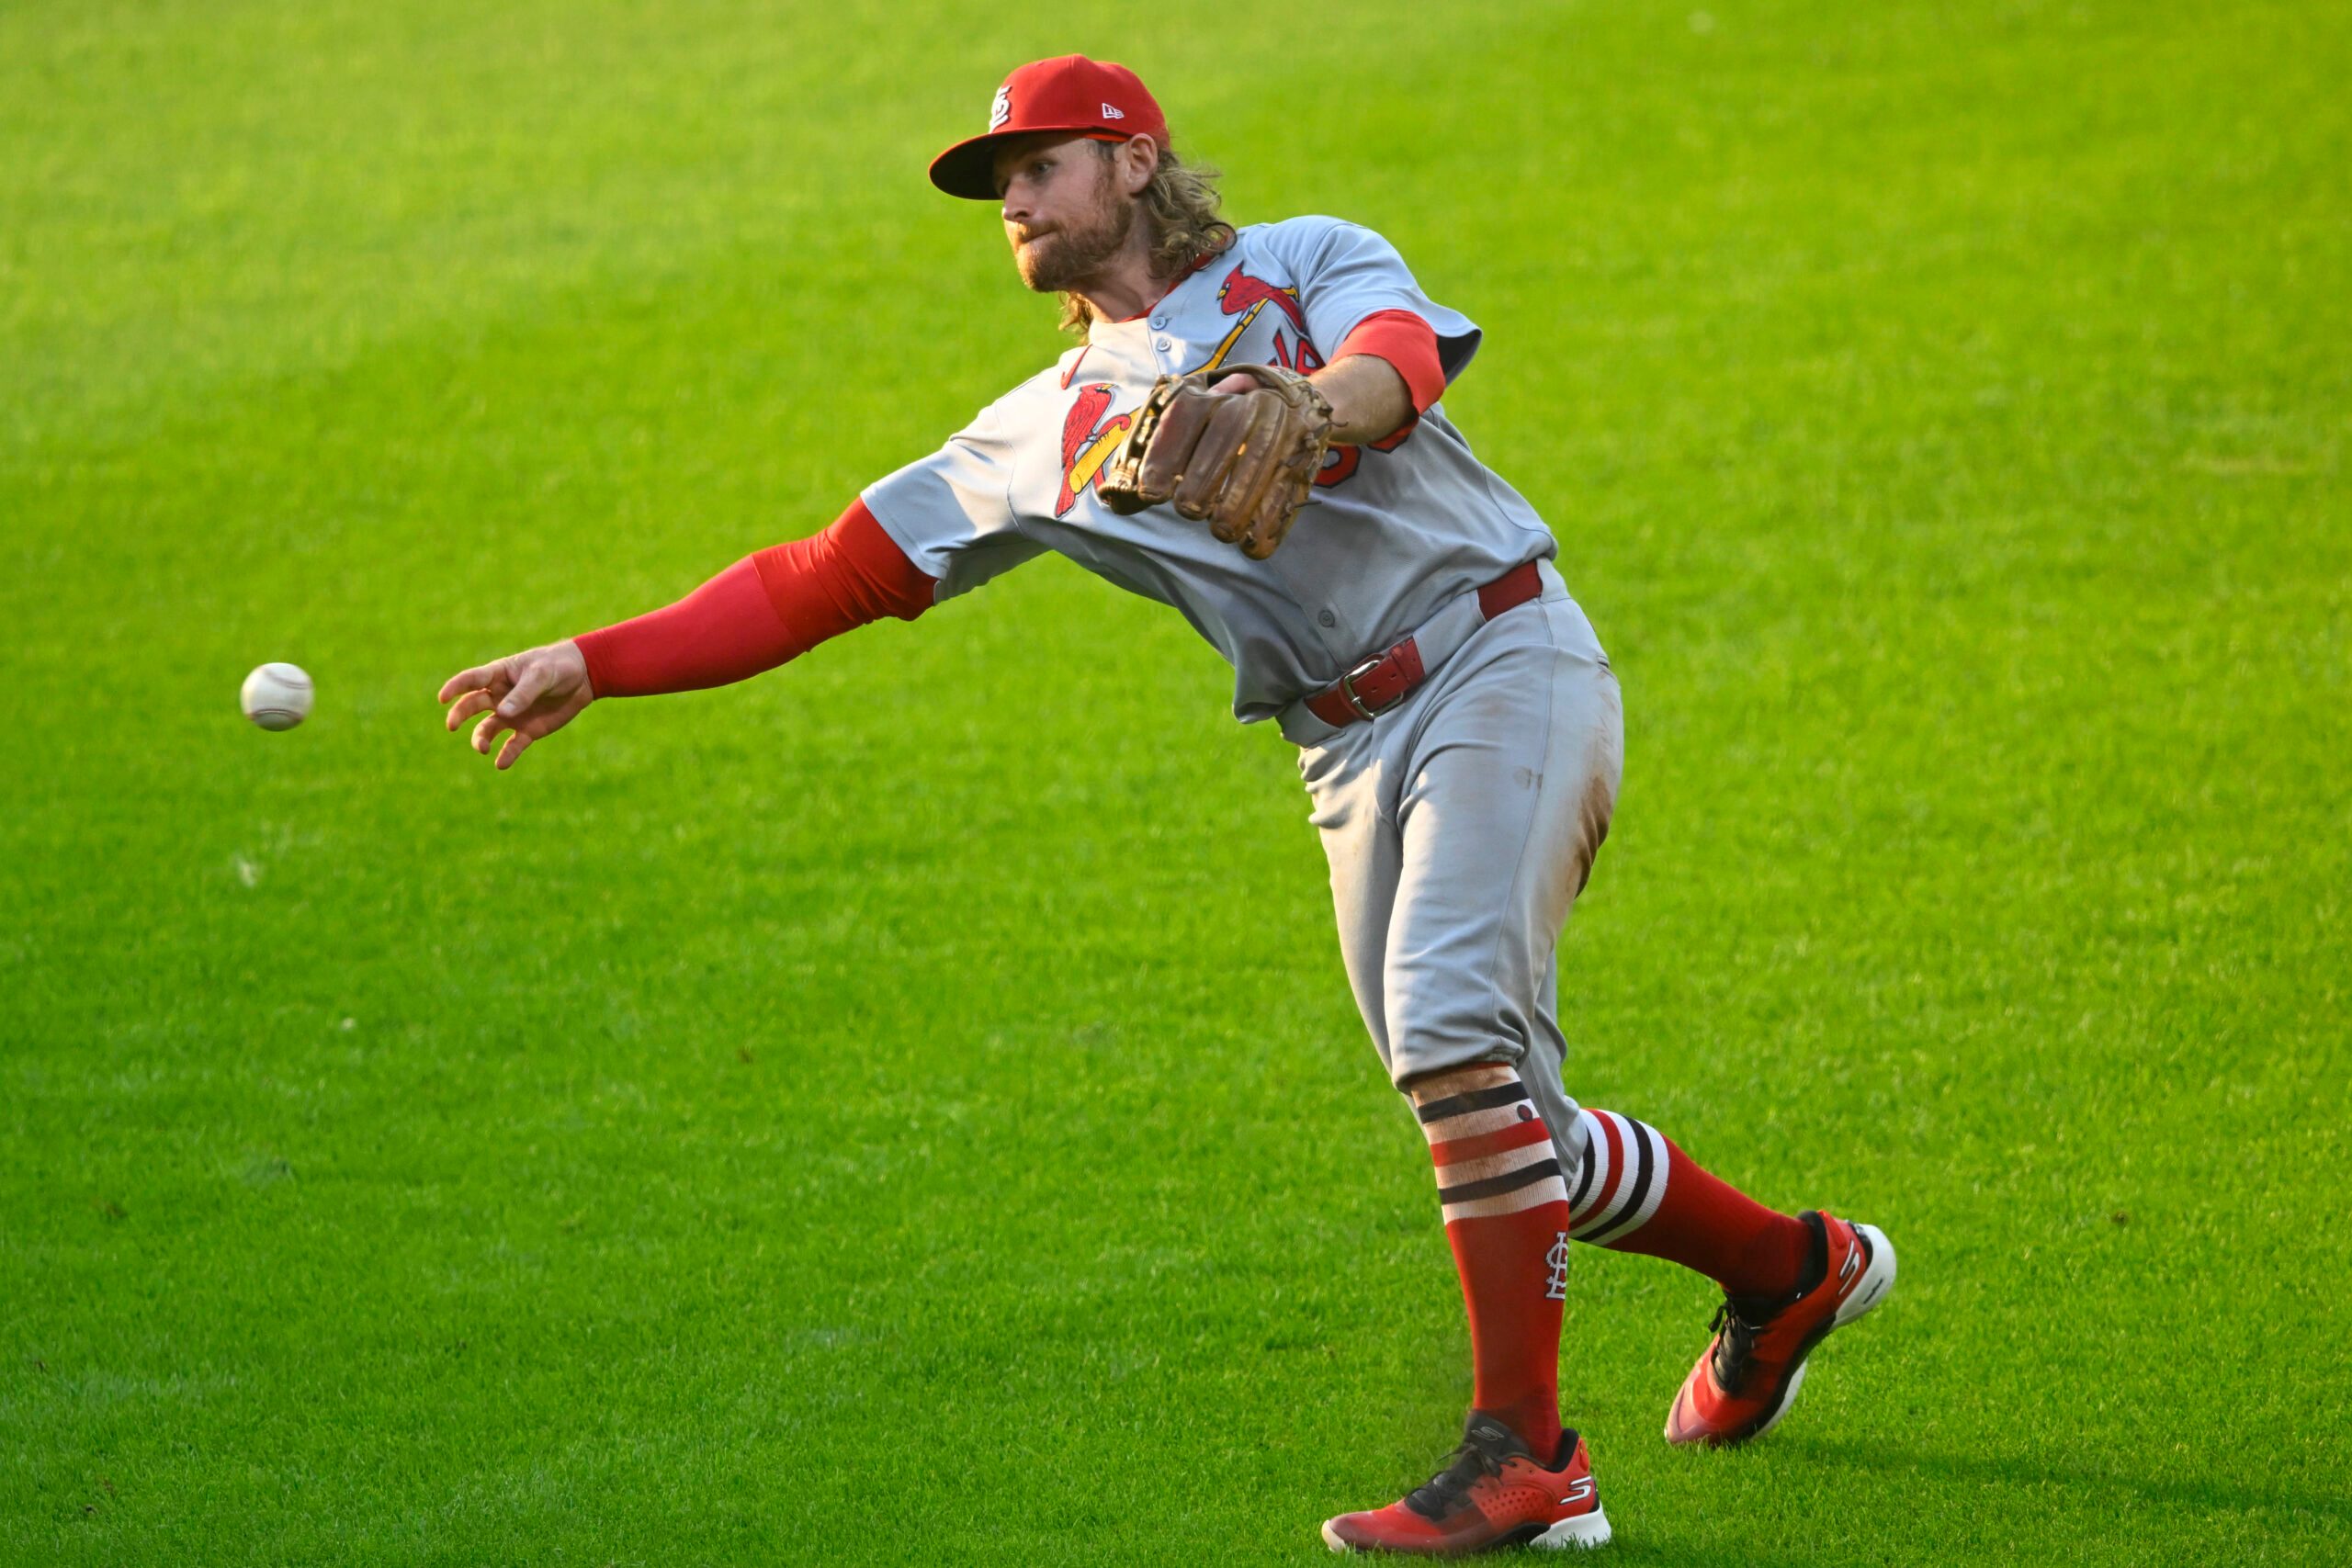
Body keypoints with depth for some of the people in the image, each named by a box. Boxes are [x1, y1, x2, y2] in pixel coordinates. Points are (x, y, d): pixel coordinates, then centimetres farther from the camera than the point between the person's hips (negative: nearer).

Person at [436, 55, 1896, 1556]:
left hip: (1505, 663, -6)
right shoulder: (1046, 436, 17)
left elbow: (1404, 359, -19)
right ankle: (1788, 1268, 27)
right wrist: (593, 666, 5)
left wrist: (1311, 406, -43)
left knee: (1453, 1027, -24)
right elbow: (822, 576, 13)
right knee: (1488, 1115, 3)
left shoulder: (1310, 263, 5)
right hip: (1354, 756, 6)